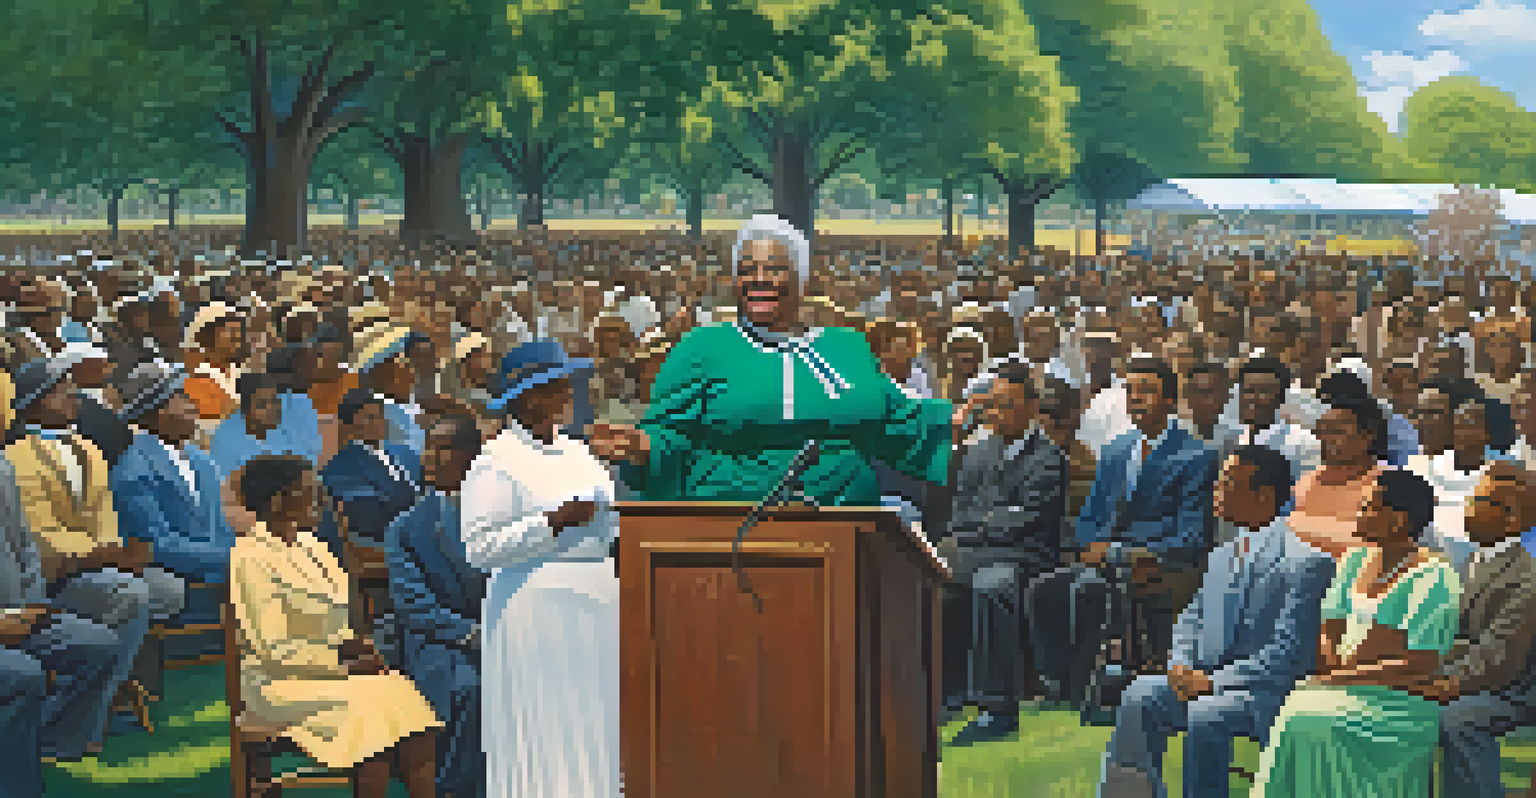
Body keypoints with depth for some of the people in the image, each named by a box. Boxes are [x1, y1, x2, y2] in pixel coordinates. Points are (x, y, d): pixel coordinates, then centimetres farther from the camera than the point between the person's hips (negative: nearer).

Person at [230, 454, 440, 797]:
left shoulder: (309, 544, 13)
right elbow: (275, 650, -16)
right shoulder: (251, 558, -13)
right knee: (373, 714, -28)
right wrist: (344, 666, -15)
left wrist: (355, 646, 2)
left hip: (334, 664, 8)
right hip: (284, 683, -8)